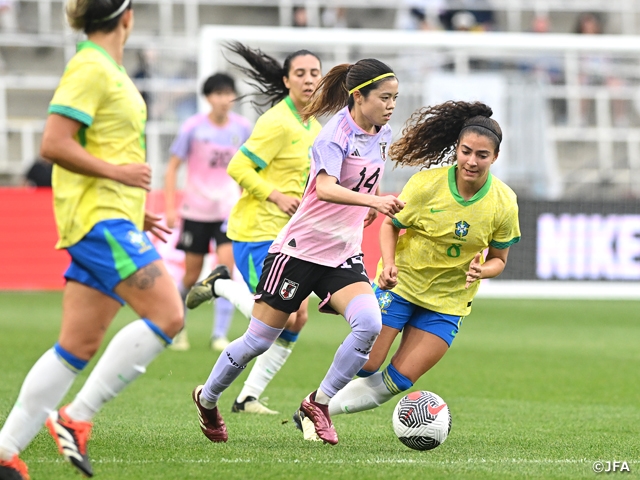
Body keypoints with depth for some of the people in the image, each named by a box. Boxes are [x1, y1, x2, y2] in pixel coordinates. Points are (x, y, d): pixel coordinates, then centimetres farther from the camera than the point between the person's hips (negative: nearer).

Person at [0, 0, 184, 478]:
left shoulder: (111, 70, 19)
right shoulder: (90, 69, -11)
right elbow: (53, 145, -18)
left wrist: (136, 209, 22)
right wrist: (117, 172, -16)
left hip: (112, 219, 10)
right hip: (97, 215, -10)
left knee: (80, 345, 6)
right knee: (167, 315, -16)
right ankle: (76, 416, -12)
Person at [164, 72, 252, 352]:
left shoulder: (242, 128, 1)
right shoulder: (193, 127, -6)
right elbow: (172, 168, 0)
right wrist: (170, 208, -6)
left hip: (229, 210, 1)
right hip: (196, 210, -1)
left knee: (226, 267, -15)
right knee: (192, 275, 4)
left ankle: (220, 334, -11)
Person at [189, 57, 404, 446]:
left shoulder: (381, 134, 4)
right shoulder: (336, 134, -19)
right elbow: (325, 188, -37)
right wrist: (374, 200, -50)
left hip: (343, 254, 6)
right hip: (301, 248, -6)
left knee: (370, 324, -21)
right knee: (259, 340, 3)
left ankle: (318, 405, -6)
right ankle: (207, 399, 28)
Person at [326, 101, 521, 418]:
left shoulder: (503, 203, -11)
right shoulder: (427, 184, -16)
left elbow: (498, 258, 2)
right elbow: (390, 225, -2)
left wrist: (482, 270, -21)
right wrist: (388, 264, -21)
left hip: (448, 302, 2)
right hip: (401, 283, -2)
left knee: (398, 381, -4)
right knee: (364, 365, -9)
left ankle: (327, 407, 16)